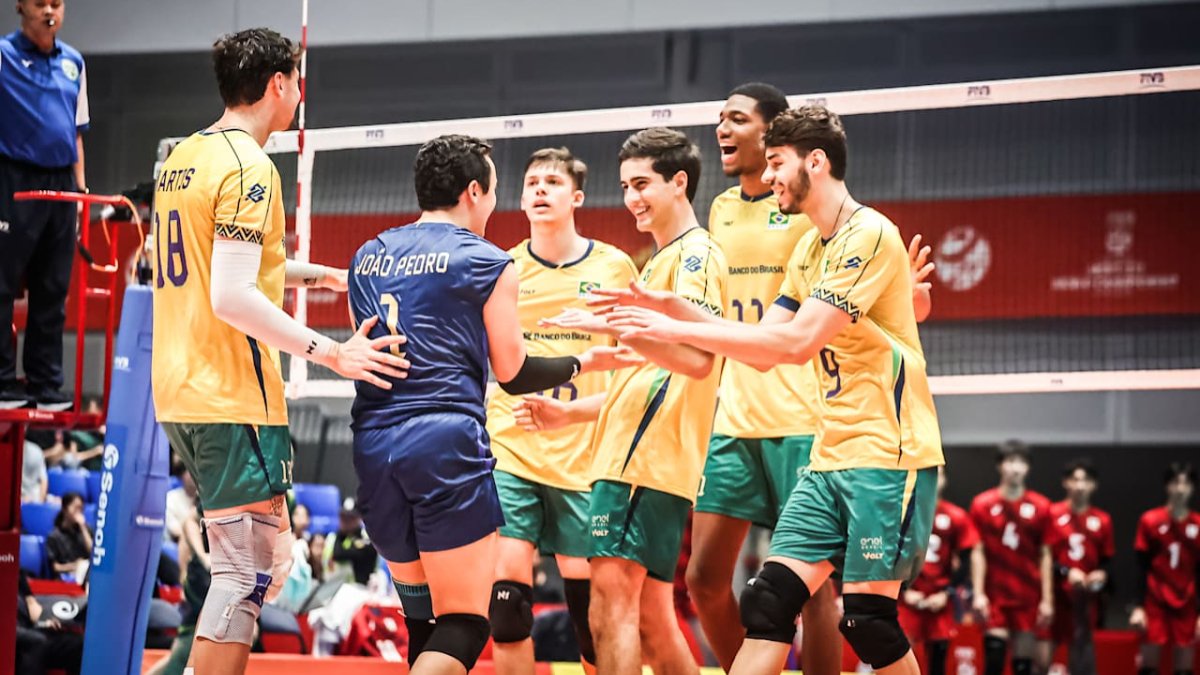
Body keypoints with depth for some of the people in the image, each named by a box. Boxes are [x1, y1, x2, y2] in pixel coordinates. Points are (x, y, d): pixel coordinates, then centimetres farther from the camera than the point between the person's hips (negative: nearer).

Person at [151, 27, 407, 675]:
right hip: (232, 398, -9)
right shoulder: (248, 167, -14)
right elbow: (232, 299, -22)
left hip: (179, 392, 9)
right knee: (248, 570, -5)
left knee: (267, 555, 16)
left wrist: (324, 274, 32)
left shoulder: (183, 158, 15)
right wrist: (333, 353, -21)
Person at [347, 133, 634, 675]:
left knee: (422, 614, 19)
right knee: (463, 623, -4)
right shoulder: (487, 264, 0)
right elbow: (513, 374, 4)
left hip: (372, 446, 6)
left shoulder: (367, 257, 15)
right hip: (446, 441, -6)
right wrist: (585, 362, 20)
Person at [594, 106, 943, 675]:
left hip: (887, 456, -8)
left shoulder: (868, 234, -14)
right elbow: (765, 349, 17)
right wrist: (671, 309, 6)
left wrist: (676, 329, -17)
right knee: (768, 603, -1)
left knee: (868, 618, -8)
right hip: (832, 456, 8)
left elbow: (797, 342, -21)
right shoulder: (809, 248, 16)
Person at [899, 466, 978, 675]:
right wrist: (904, 591, -5)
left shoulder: (956, 518, 2)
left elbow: (964, 563, 6)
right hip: (908, 599, -1)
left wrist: (947, 594, -4)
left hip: (940, 602, 2)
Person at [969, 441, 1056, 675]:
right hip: (995, 595, -1)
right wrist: (978, 594, -6)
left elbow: (1045, 556, 6)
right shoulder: (983, 504, 2)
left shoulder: (1040, 507, 4)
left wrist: (1047, 599, 2)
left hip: (1028, 596, 1)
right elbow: (978, 552, 1)